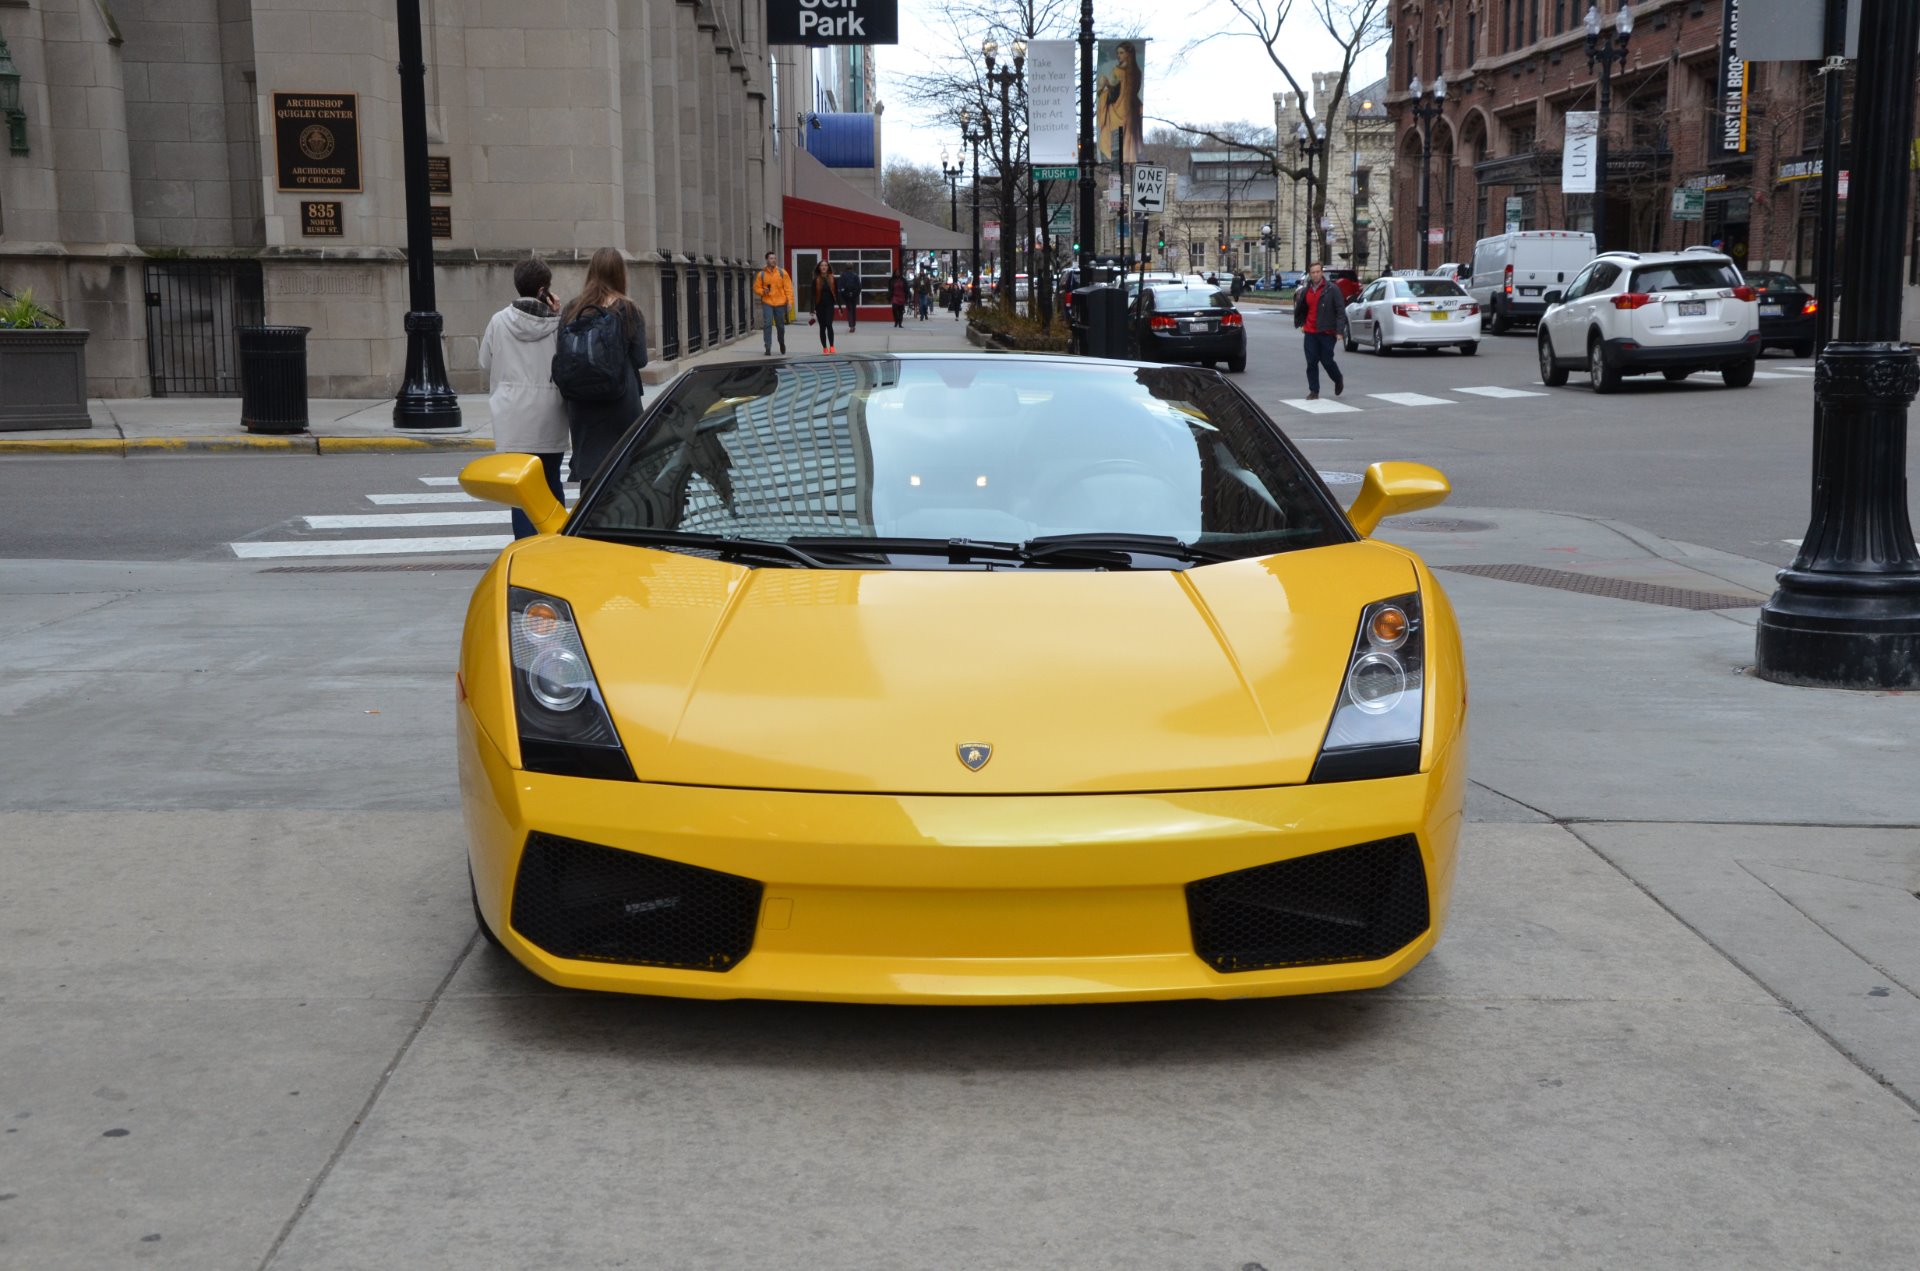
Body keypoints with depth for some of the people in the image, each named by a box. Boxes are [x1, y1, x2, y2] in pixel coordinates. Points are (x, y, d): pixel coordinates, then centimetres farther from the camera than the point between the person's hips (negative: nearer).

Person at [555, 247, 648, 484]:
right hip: (620, 402, -3)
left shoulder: (571, 310, 4)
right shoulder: (627, 310, -5)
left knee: (588, 466, 6)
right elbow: (640, 359, -3)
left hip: (581, 405, 3)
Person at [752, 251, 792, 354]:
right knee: (767, 324, -12)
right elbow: (756, 288, 8)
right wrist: (763, 291, -13)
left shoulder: (782, 272, 2)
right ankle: (768, 348, -9)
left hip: (780, 303, 1)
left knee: (780, 325, 11)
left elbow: (788, 287, 1)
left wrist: (790, 301, -7)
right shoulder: (761, 274, 2)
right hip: (767, 303, -1)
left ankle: (782, 343, 38)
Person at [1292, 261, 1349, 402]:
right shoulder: (1305, 291, 9)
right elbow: (1300, 310, 27)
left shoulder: (1332, 290, -6)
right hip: (1310, 332, 4)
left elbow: (1340, 311, -9)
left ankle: (1339, 380, 29)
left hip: (1327, 332, -4)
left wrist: (1340, 330, -15)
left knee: (1327, 361, 0)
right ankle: (1314, 391, 6)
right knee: (1311, 362, 0)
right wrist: (1301, 323, 16)